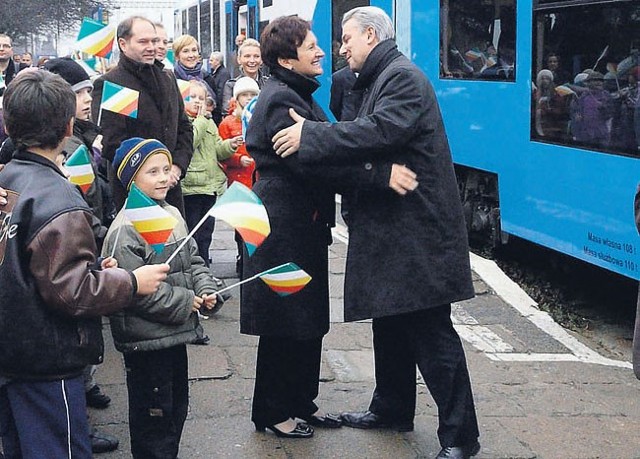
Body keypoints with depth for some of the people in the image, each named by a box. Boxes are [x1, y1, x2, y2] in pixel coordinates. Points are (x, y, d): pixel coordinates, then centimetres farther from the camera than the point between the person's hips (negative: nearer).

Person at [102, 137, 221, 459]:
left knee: (177, 405, 19)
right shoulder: (125, 229, -19)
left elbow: (192, 260, 17)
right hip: (145, 339, -8)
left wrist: (205, 289, -2)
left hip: (175, 333, 8)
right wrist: (185, 302, -18)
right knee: (154, 412, 3)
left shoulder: (172, 215, 7)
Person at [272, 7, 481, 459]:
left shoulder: (403, 77, -13)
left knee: (432, 334, -8)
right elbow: (365, 139, 19)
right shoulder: (380, 79, 19)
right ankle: (392, 409, 33)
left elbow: (380, 131, -27)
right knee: (390, 322, 19)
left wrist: (310, 136, -24)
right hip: (391, 228, 11)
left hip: (417, 230, -11)